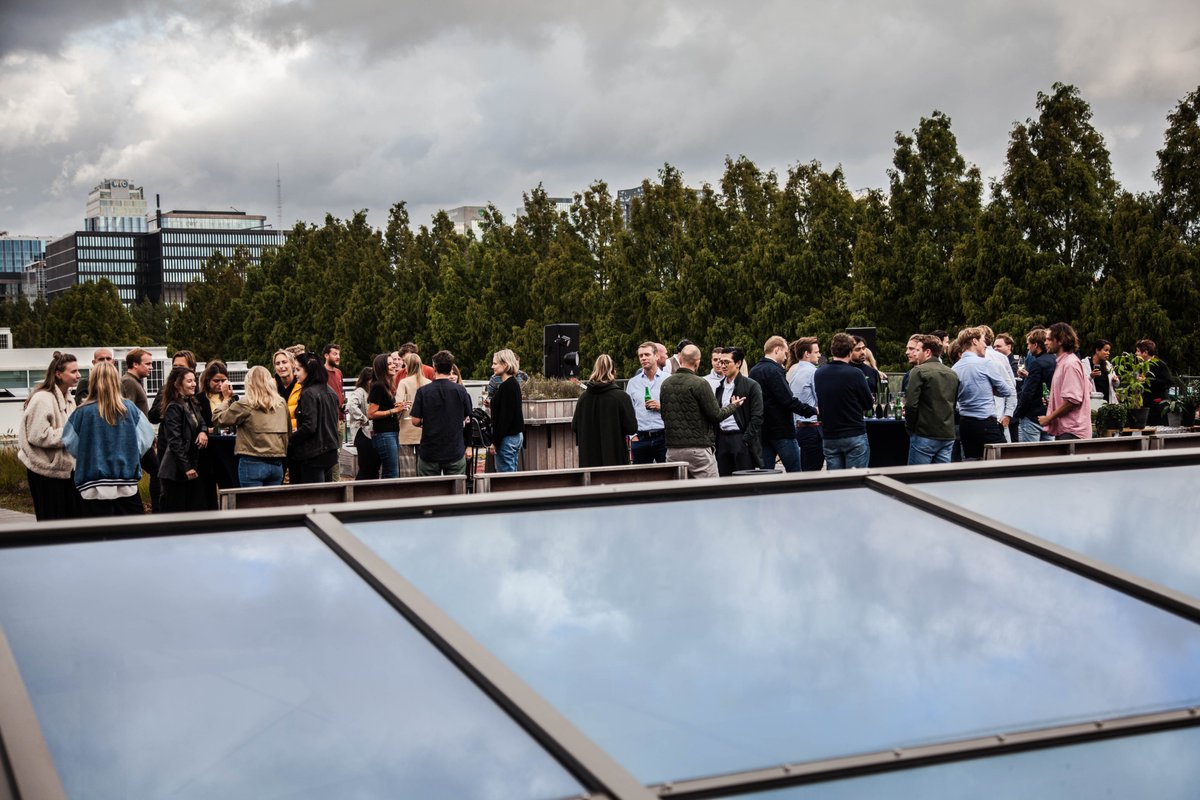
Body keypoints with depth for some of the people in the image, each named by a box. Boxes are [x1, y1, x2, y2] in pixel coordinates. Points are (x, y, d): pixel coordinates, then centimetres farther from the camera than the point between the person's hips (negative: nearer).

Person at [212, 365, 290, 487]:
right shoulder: (281, 404, 7)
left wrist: (226, 398, 13)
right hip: (277, 464, 5)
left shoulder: (245, 405, -7)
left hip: (252, 463, -5)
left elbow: (218, 418, 2)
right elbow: (288, 430, 12)